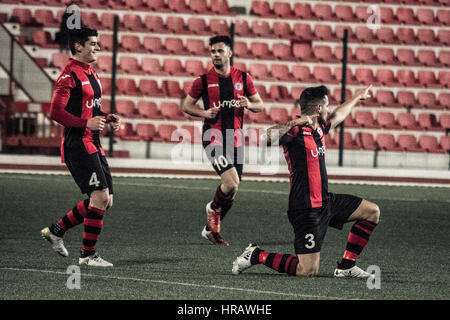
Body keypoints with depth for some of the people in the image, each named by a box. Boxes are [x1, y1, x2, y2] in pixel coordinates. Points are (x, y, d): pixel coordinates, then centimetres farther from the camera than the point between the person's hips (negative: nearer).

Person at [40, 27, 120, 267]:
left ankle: (56, 230, 20)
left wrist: (105, 119, 11)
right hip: (78, 145, -10)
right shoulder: (70, 75, -12)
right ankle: (88, 254, -6)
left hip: (92, 145, 10)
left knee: (104, 200, 8)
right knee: (100, 196, -14)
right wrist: (87, 123, -23)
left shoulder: (90, 74, 18)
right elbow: (56, 112, -18)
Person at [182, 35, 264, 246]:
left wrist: (249, 104, -11)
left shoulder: (243, 78, 5)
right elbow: (186, 105, 8)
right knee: (231, 183, -21)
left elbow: (260, 105, 12)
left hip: (235, 140, 4)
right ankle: (213, 208, 10)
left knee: (231, 192, 7)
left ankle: (211, 229, 27)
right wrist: (204, 113, -11)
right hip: (214, 139, -4)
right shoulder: (203, 80, -2)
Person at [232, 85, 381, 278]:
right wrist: (294, 123, -40)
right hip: (306, 209, -10)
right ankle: (256, 256, 5)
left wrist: (356, 98, 50)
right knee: (307, 271, -13)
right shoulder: (296, 131, -16)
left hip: (325, 202, 10)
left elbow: (336, 117, 35)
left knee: (372, 212, 13)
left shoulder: (318, 129, 11)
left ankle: (346, 266, 15)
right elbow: (266, 137, -36)